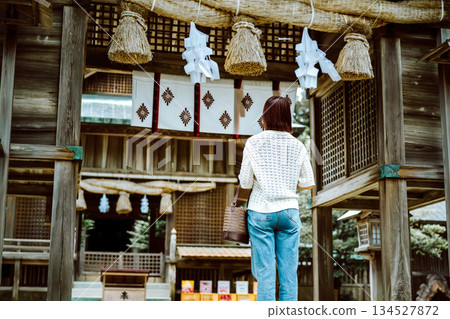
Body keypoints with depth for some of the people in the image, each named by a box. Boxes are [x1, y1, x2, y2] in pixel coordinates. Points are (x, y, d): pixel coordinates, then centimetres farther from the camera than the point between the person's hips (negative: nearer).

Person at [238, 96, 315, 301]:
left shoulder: (254, 143, -4)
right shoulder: (297, 146, 3)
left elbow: (245, 183, -3)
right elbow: (308, 184, 7)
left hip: (261, 211, -2)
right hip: (289, 211, 2)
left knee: (265, 273, 0)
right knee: (289, 272, 5)